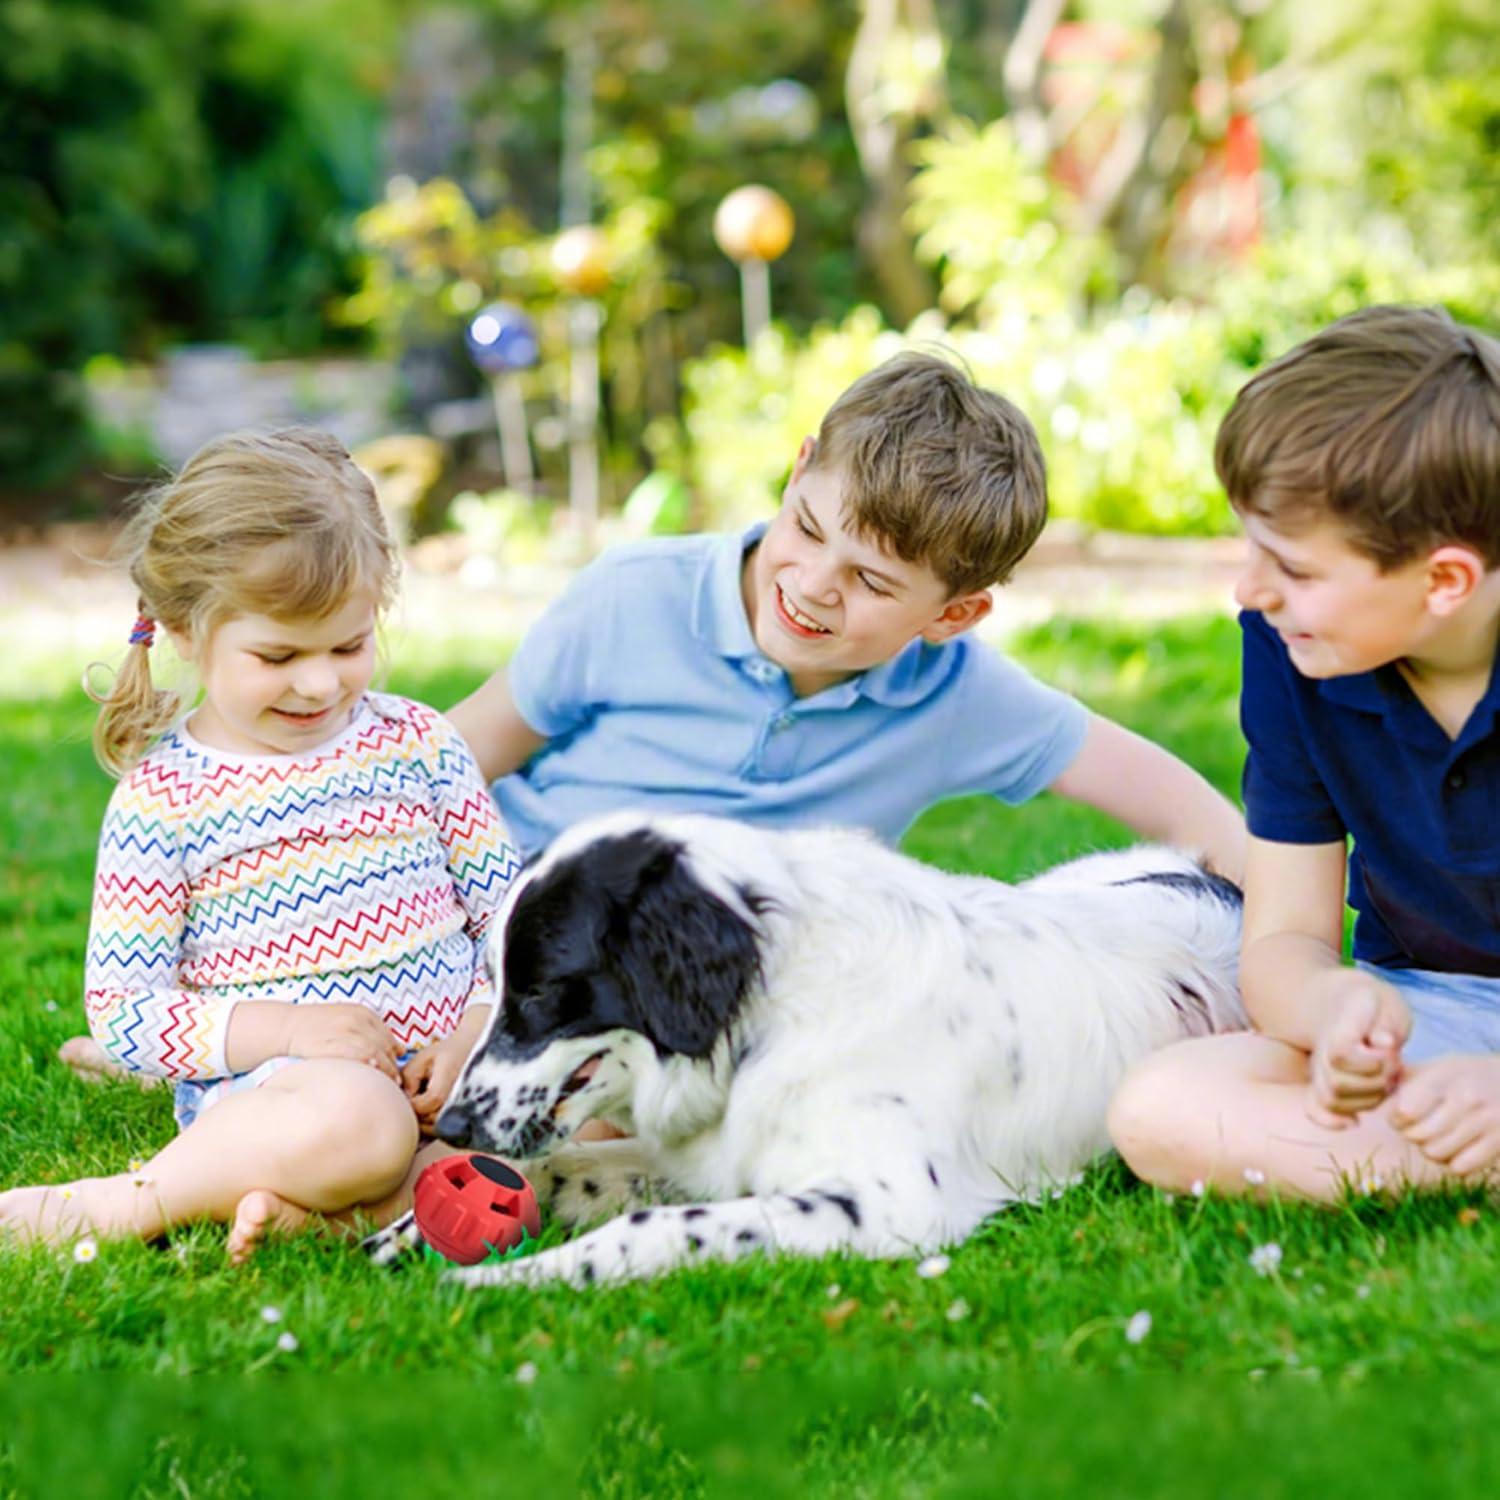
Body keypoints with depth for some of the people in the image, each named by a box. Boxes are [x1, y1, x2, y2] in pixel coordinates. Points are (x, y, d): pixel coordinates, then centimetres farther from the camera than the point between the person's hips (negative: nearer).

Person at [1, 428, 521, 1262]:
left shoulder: (418, 744, 8)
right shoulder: (161, 800, -1)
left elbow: (509, 910, 11)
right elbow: (121, 1012, -4)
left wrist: (478, 1032, -9)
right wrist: (284, 1028, -18)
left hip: (448, 1067, 5)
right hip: (267, 1086, -5)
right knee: (357, 1121, -39)